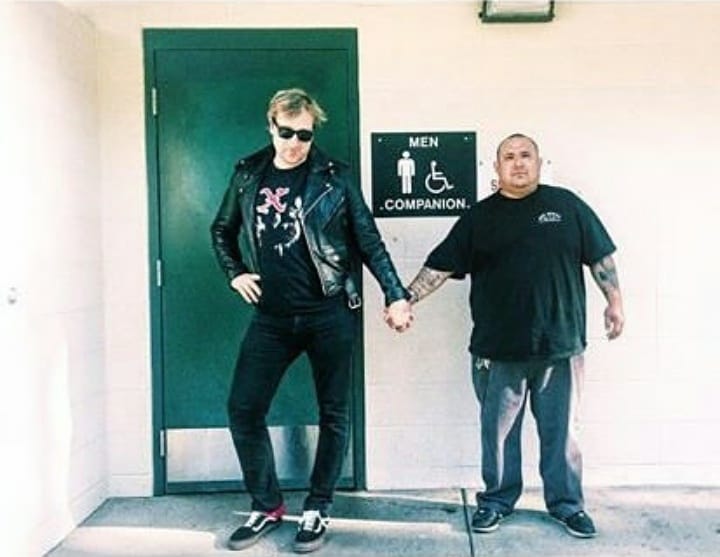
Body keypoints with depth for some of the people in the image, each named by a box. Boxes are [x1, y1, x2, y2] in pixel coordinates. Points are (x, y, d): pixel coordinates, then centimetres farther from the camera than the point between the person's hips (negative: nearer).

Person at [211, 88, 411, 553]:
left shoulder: (333, 177, -3)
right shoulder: (248, 175, 7)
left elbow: (369, 240, -2)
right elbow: (222, 230, 19)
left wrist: (396, 295, -7)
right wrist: (234, 273, 4)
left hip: (329, 313, -3)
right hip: (271, 317, 3)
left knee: (333, 413, 6)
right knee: (243, 409, 2)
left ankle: (318, 510, 24)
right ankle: (267, 505, 21)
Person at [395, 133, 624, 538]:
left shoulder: (567, 205, 4)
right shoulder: (479, 217, 3)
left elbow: (600, 256, 10)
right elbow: (440, 266, -1)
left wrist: (615, 302, 5)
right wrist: (405, 300, -10)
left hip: (560, 344, 0)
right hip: (499, 349, 0)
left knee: (561, 430, 12)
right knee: (498, 430, 11)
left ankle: (567, 503, 28)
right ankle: (497, 500, 28)